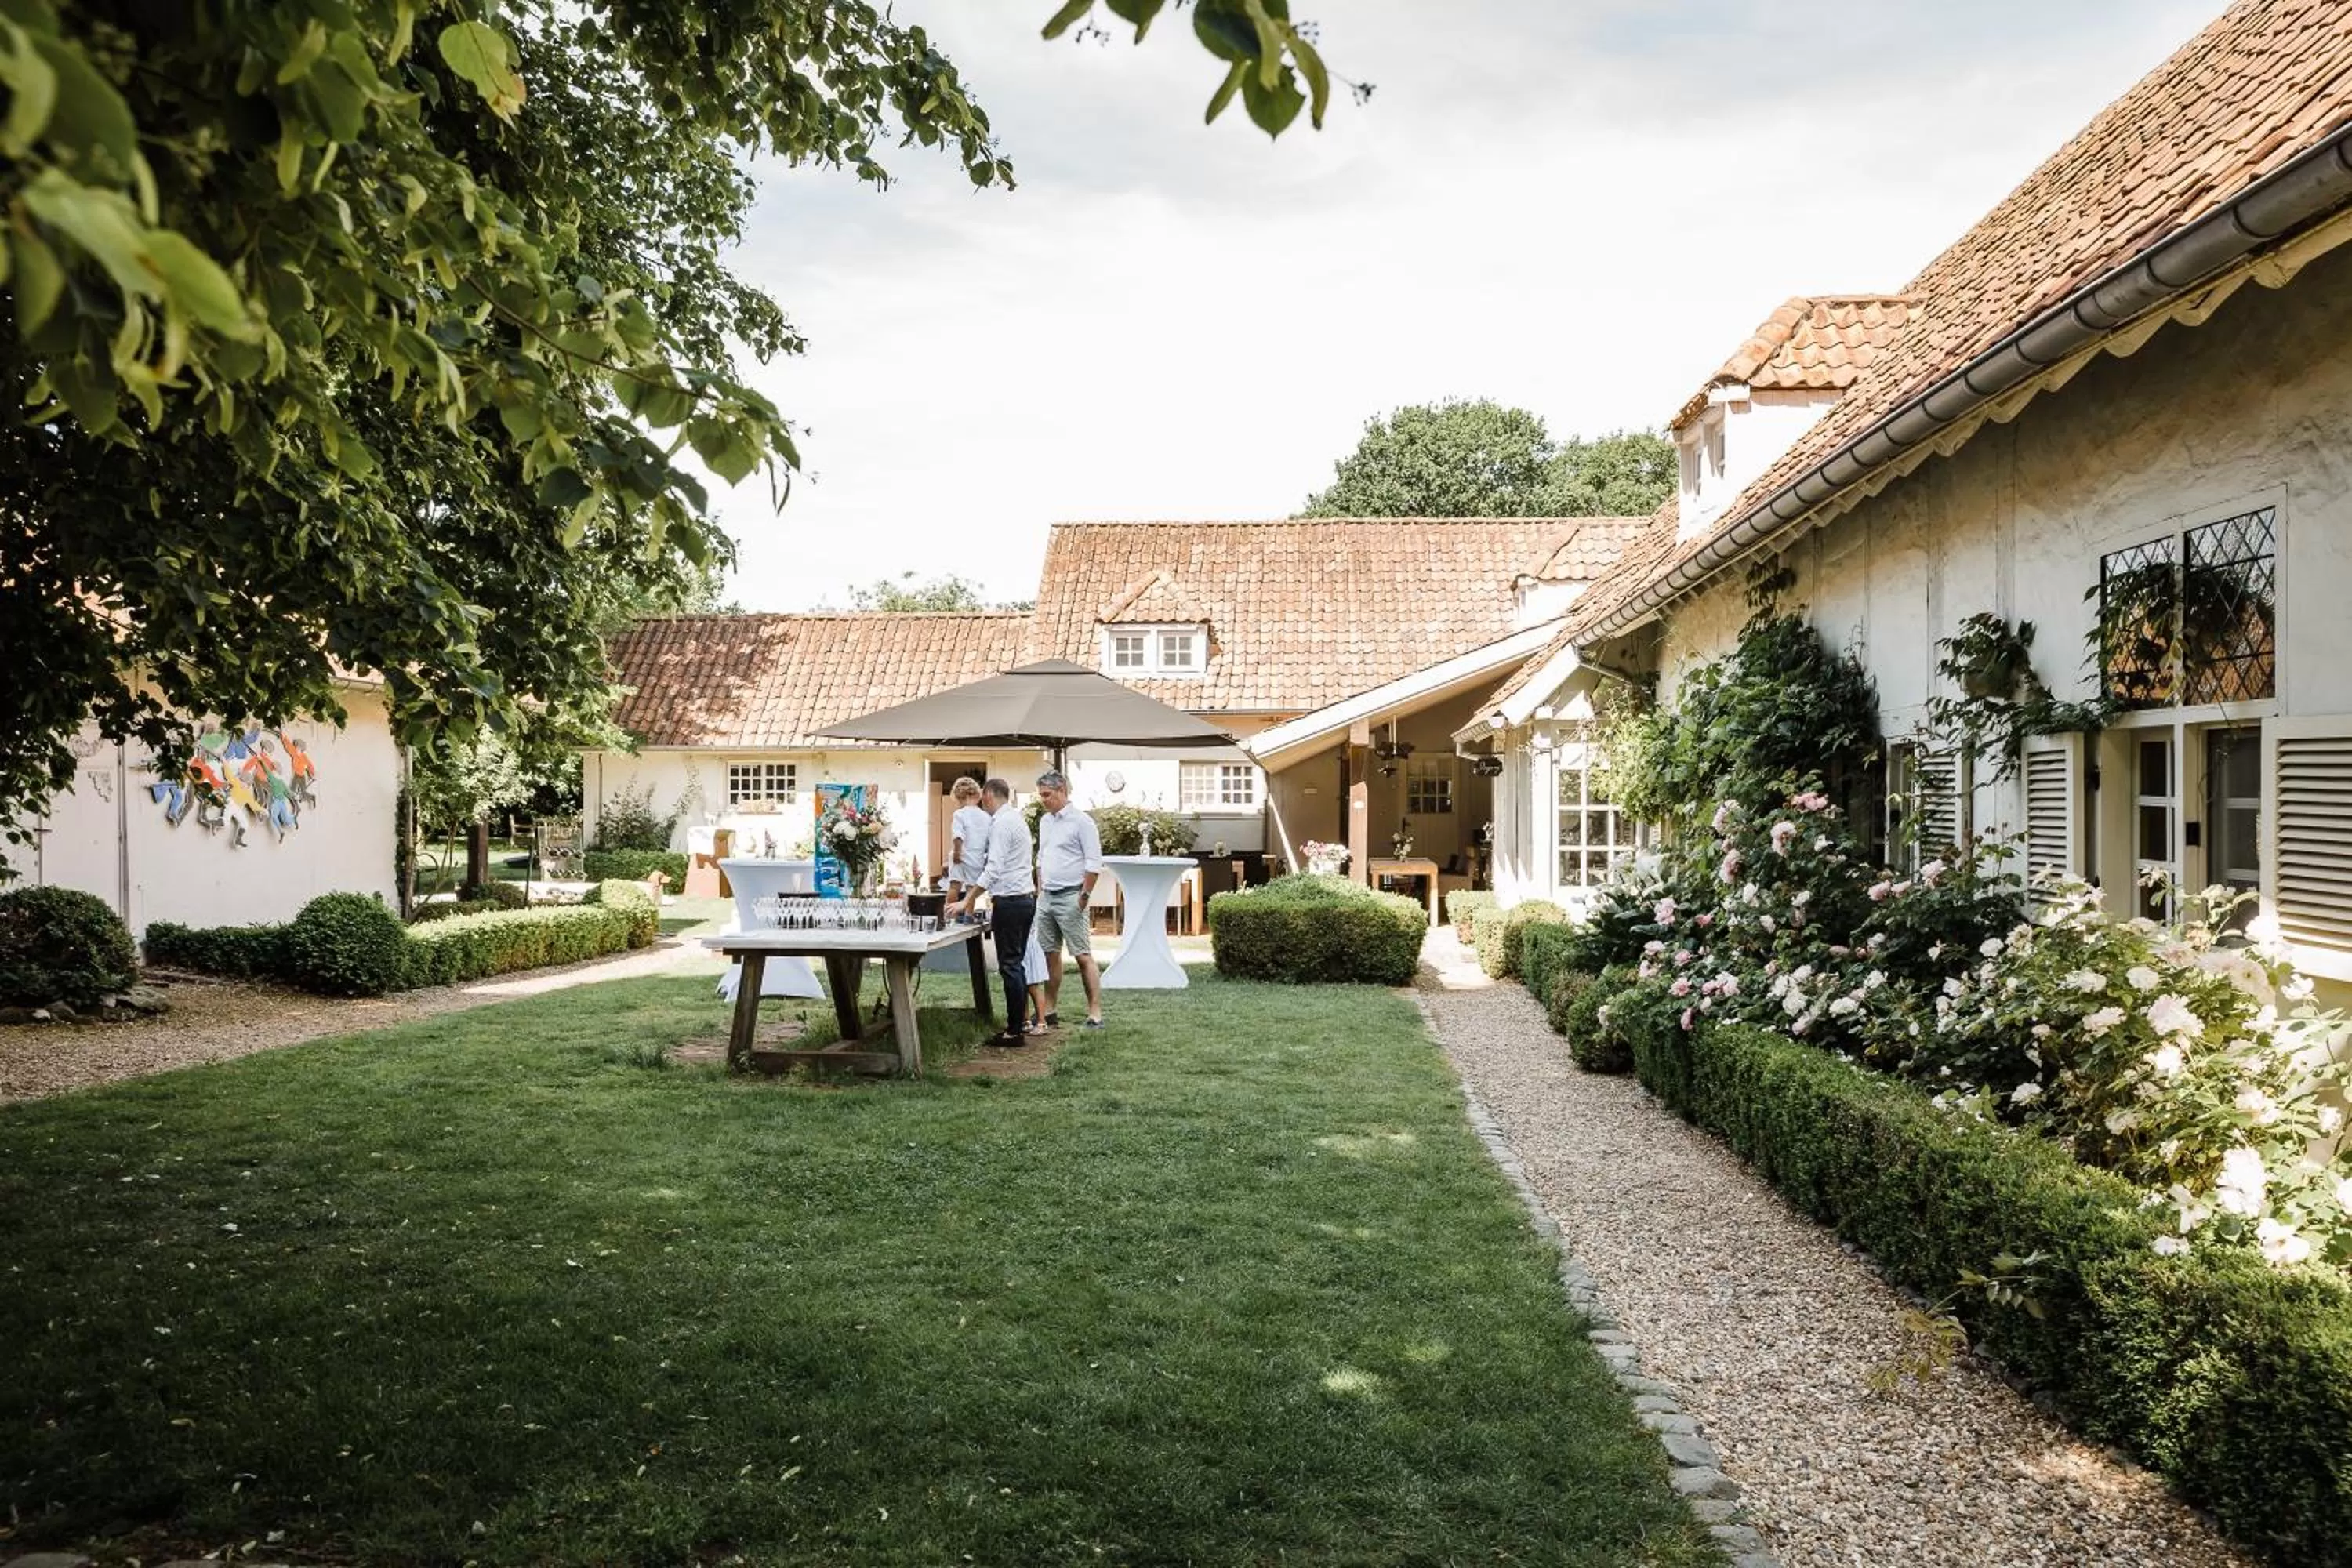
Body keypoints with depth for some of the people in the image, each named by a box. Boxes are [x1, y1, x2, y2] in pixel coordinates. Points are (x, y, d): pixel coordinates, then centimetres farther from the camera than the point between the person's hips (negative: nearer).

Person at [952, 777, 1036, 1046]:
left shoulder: (1001, 823, -13)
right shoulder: (1016, 818, 17)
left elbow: (994, 868, -21)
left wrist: (967, 901, -22)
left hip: (1009, 901, -10)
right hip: (1026, 896, 10)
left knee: (1010, 966, -6)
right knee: (1016, 963, 14)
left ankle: (1015, 1032, -4)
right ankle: (1021, 1021, 18)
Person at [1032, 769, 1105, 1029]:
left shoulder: (1081, 822, -9)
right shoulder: (1045, 822, 14)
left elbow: (1094, 863, -12)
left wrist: (1084, 896, -14)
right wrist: (1040, 891, 17)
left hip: (1070, 898, -8)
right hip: (1047, 898, 8)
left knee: (1083, 956, -8)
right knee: (1050, 955, 10)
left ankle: (1095, 1013, -7)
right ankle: (1050, 1012, 17)